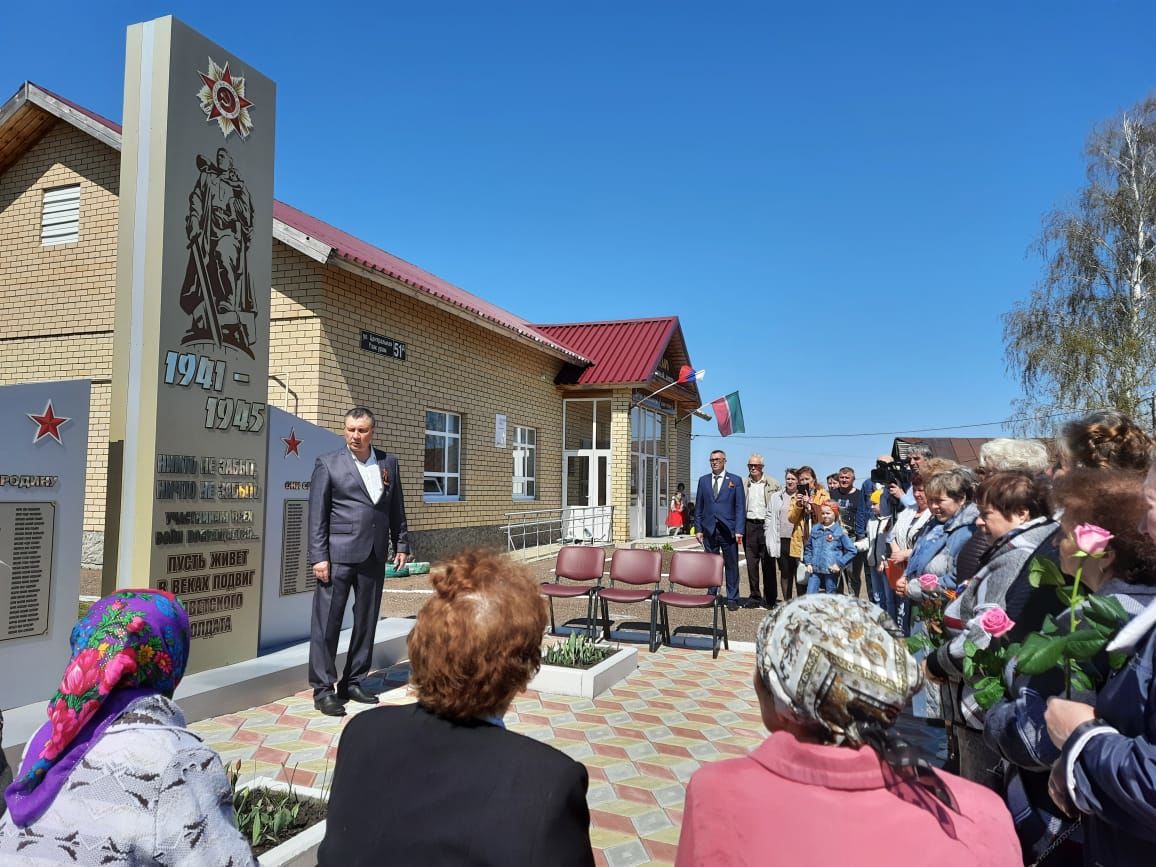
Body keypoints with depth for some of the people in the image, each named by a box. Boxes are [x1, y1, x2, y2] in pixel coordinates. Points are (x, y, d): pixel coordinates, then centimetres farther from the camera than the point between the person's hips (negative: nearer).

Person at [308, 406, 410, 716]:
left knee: (366, 621, 11)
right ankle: (323, 689, 11)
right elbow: (317, 514, -4)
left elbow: (396, 508, 14)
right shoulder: (328, 464, -2)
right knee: (327, 623, 0)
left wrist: (401, 544, 10)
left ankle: (352, 682, 25)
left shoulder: (388, 462, 10)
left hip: (374, 556, 4)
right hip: (338, 555, -4)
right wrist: (319, 557, -10)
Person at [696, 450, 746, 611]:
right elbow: (698, 507, 12)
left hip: (728, 530, -2)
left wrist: (738, 530, -8)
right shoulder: (703, 480, 11)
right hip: (709, 530, 2)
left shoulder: (735, 480, 4)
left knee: (731, 566, 3)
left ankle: (732, 599, 12)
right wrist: (699, 529, 5)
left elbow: (740, 507, 0)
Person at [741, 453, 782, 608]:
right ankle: (755, 596, 13)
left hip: (766, 526, -2)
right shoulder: (742, 483, 8)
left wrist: (774, 526, -4)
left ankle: (771, 598, 11)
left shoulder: (773, 484, 4)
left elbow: (779, 506, 6)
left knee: (768, 563, 2)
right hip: (749, 525, 2)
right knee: (751, 562, 4)